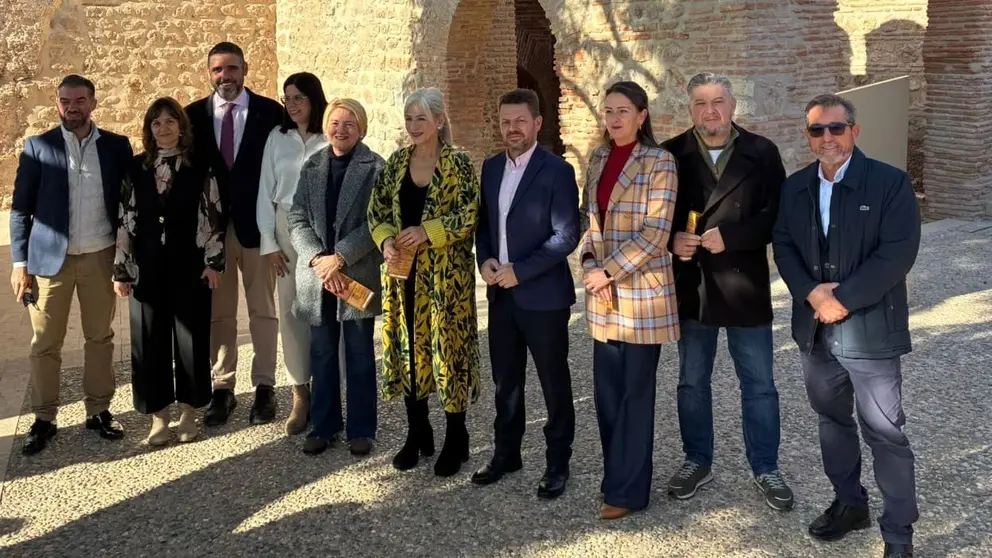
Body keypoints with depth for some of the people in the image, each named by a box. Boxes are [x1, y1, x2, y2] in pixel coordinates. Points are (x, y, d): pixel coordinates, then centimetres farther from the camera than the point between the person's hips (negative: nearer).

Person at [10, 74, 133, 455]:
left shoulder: (117, 146, 4)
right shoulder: (38, 147, 1)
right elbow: (21, 208, 1)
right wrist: (20, 262, -4)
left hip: (100, 257, 1)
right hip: (49, 258, -1)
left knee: (100, 337, 9)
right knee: (45, 343, 4)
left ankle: (99, 411, 20)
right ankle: (44, 419, 15)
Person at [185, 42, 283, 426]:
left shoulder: (270, 112, -2)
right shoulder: (194, 115, 4)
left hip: (257, 224, -1)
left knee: (263, 310, 8)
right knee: (218, 312, 8)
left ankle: (265, 387, 17)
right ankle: (222, 388, 18)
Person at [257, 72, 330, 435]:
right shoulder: (277, 138, 6)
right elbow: (265, 191, 7)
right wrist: (268, 242, 2)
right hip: (286, 228, 4)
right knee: (291, 310, 5)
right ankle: (300, 394, 13)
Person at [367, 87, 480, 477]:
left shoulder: (458, 164, -6)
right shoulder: (395, 163, 8)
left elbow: (470, 215, -12)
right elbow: (376, 211, 9)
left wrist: (427, 231, -20)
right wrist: (386, 241, -10)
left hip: (446, 275, -5)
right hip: (402, 273, 5)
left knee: (447, 348, 1)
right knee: (407, 348, 10)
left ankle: (455, 440, 15)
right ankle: (418, 434, 25)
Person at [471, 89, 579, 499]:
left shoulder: (557, 171, -10)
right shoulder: (491, 167, 9)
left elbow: (566, 236, -14)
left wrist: (520, 270, -17)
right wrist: (485, 260, -3)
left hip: (542, 295, -6)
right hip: (501, 294, 6)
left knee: (554, 383, 6)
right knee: (505, 381, 15)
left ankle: (558, 462, 19)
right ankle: (506, 453, 31)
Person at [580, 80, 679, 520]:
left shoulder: (659, 162, -9)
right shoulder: (597, 159, 10)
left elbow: (655, 232, -14)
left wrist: (608, 271, -15)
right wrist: (589, 264, -3)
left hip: (641, 289, -6)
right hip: (602, 291, 6)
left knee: (634, 390, 3)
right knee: (607, 389, 10)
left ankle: (627, 489, 14)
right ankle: (617, 476, 27)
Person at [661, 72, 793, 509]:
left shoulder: (762, 153, -2)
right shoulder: (671, 155, 1)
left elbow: (777, 215, -8)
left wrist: (729, 236, -20)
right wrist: (672, 239, -14)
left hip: (745, 287, -1)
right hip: (691, 286, 2)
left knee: (759, 384, 7)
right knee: (692, 382, 14)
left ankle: (765, 469, 23)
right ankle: (697, 461, 31)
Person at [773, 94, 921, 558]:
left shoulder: (891, 183, -8)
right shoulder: (794, 188, 9)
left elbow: (898, 252, -15)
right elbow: (783, 246, 6)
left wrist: (843, 299, -19)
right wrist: (811, 293, -12)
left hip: (870, 328, -5)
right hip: (815, 328, 5)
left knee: (884, 432, 0)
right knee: (831, 418, 18)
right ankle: (849, 502, 37)